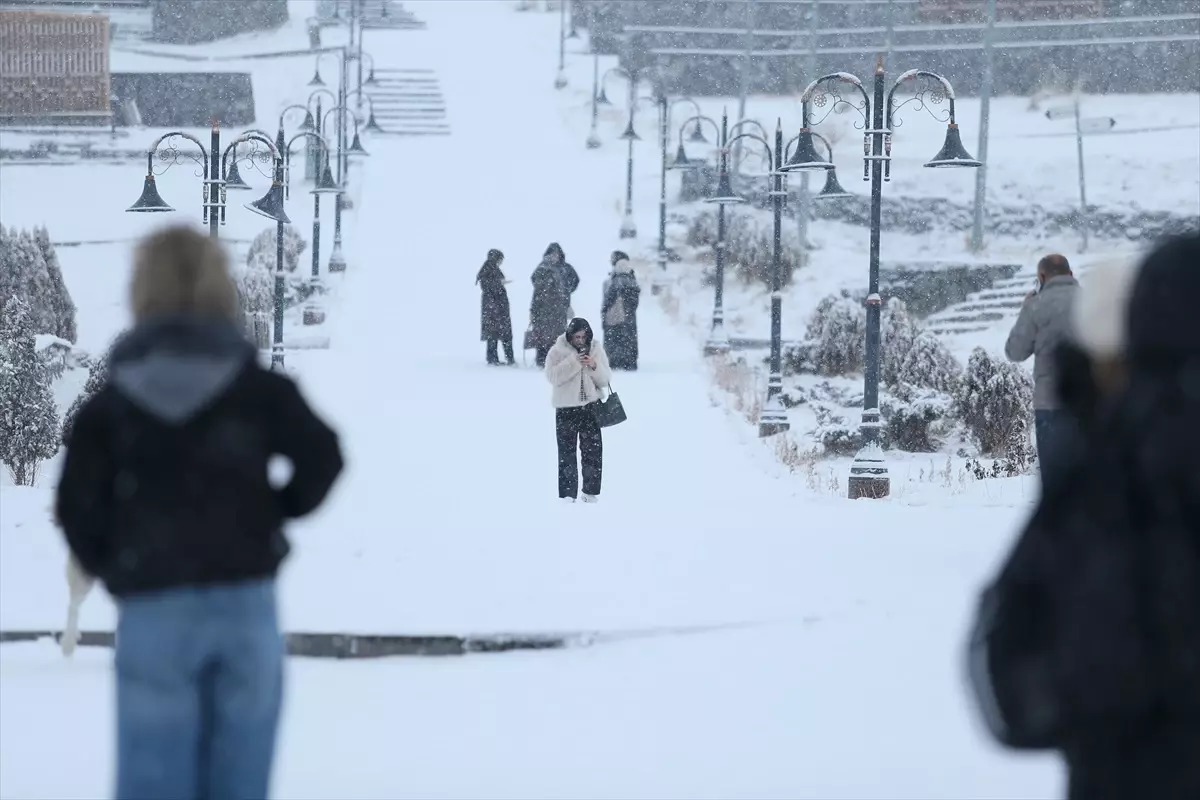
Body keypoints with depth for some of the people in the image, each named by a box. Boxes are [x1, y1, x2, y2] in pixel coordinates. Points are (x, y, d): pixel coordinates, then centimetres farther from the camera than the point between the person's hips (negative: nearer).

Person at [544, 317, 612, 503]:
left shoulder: (596, 350, 5)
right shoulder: (558, 351, -4)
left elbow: (605, 379, 4)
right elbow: (552, 376, -16)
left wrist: (595, 366, -16)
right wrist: (573, 362, -24)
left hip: (590, 406, 2)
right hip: (565, 409, -2)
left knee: (593, 450, 2)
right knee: (567, 451, -1)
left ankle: (591, 492, 12)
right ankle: (568, 494, 3)